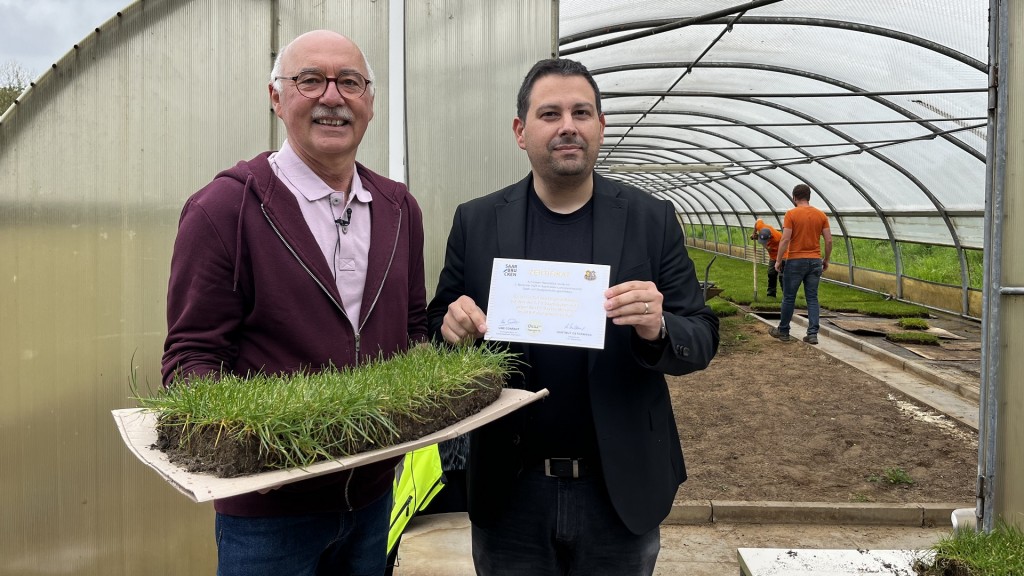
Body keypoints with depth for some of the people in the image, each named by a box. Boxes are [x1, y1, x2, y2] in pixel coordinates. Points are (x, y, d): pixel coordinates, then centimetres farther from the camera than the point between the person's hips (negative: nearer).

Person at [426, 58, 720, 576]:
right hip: (511, 493, 1)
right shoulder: (475, 222, 0)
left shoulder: (651, 219, -2)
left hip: (620, 493, 0)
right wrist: (453, 327, -17)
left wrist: (657, 329, -23)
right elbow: (437, 326, 6)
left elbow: (702, 340, -2)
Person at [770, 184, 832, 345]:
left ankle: (783, 331, 19)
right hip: (815, 261, 4)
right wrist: (826, 260, 15)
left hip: (795, 260, -4)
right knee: (812, 298, 7)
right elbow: (829, 240, 2)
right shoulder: (821, 215, 4)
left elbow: (785, 239, -13)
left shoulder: (791, 214, -9)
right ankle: (812, 333, 0)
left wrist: (778, 260, -5)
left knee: (789, 297, 8)